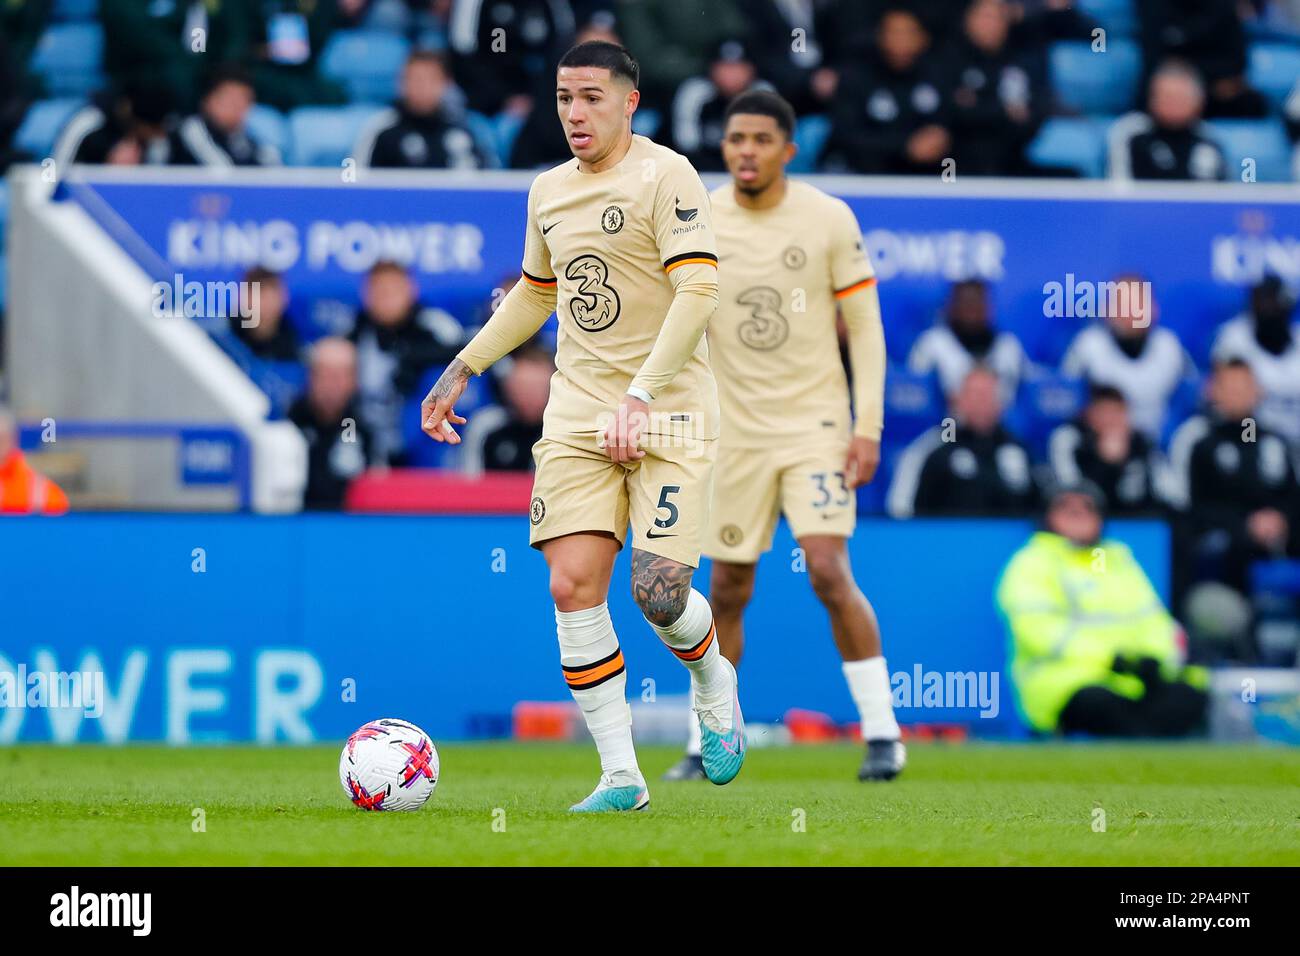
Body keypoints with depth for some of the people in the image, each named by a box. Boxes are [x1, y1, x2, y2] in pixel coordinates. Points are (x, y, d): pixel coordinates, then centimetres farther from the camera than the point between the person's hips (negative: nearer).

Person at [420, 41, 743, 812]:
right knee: (573, 584, -9)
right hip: (578, 411, 6)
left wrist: (641, 394, -25)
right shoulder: (549, 192, 13)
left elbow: (698, 292, -18)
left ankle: (714, 684, 25)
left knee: (659, 595, -12)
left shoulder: (666, 177, -9)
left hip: (669, 411, -6)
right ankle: (621, 777, -3)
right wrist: (462, 371, 24)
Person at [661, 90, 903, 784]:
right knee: (727, 590, 5)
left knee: (829, 571, -16)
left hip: (815, 424, -3)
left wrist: (868, 427, -9)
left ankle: (882, 734, -8)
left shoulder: (829, 219, -6)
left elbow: (864, 326, -2)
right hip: (733, 431, 3)